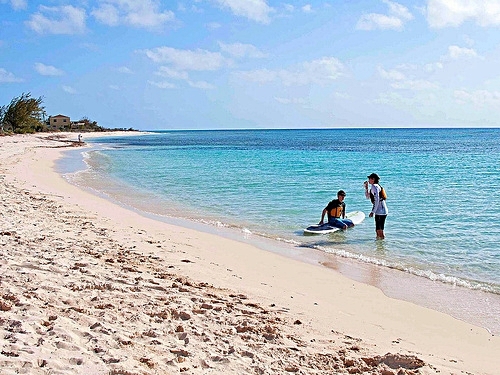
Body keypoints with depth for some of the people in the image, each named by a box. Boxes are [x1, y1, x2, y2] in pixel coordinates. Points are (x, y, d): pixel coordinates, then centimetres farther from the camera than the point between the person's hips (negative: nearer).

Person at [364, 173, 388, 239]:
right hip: (379, 212, 10)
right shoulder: (374, 187, 19)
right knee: (378, 229, 16)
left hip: (380, 212, -10)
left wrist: (372, 212, -19)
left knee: (379, 229, -7)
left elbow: (377, 200, -19)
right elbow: (368, 197, 31)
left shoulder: (374, 187, -11)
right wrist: (366, 187, 20)